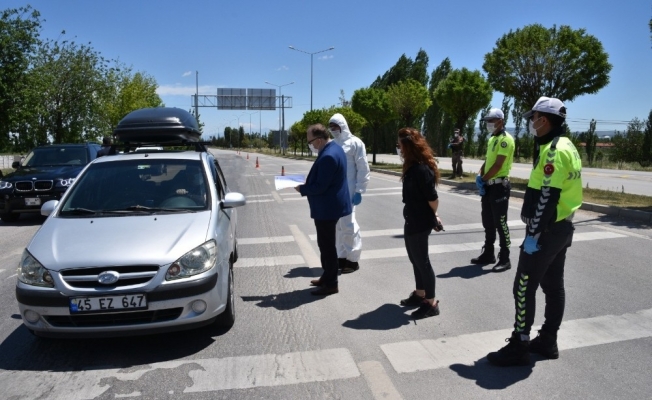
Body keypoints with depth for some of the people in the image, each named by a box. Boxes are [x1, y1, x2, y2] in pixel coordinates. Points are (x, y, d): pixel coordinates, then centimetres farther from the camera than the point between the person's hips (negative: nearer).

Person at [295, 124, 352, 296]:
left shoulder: (328, 156, -25)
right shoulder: (334, 148, 9)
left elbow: (320, 186, -25)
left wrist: (302, 189, -10)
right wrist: (308, 181, 8)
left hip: (327, 208, -11)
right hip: (331, 205, 11)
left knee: (327, 245, 0)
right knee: (326, 244, 20)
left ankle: (331, 284, 12)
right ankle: (327, 277, 32)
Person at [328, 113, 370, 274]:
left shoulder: (355, 143, -4)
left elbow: (363, 169, -7)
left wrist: (359, 191, -12)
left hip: (348, 192, -6)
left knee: (348, 225, -4)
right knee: (338, 225, 11)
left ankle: (352, 259, 8)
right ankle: (342, 256, 22)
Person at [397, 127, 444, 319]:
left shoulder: (421, 169, -22)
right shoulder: (413, 166, 10)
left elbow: (433, 199, -20)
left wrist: (433, 216, -3)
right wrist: (433, 215, 7)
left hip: (420, 222, -10)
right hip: (413, 220, 10)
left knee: (422, 261, 0)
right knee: (415, 259, 19)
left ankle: (431, 303, 12)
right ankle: (420, 294, 34)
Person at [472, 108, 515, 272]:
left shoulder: (505, 139, -14)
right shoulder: (492, 139, 16)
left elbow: (498, 165, -19)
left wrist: (483, 179, -10)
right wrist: (479, 176, -1)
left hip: (499, 186, -9)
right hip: (488, 186, 9)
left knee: (500, 223, -4)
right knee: (488, 222, 14)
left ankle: (505, 259, 5)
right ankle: (488, 254, 25)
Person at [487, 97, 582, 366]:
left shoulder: (554, 150, -19)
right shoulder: (565, 147, 13)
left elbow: (547, 197, -25)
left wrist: (533, 234, -22)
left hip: (547, 230, -11)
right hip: (561, 227, 11)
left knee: (524, 287, -4)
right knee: (553, 285, 15)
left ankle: (519, 347, 4)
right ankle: (547, 341, 26)